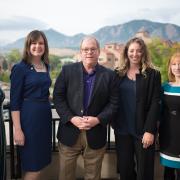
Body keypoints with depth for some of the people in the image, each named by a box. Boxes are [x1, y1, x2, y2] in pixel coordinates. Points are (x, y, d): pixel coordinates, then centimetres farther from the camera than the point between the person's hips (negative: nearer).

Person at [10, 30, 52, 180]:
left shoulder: (46, 66, 8)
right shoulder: (20, 68, -10)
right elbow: (14, 101, -13)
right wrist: (18, 130, -16)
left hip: (45, 114, 7)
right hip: (29, 117, -6)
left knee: (40, 162, 17)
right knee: (33, 165, 3)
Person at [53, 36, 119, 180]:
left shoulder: (109, 75, 1)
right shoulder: (67, 70, 0)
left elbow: (113, 103, 0)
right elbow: (58, 97, -2)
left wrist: (98, 119, -14)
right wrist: (72, 118, -13)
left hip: (96, 134, 0)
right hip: (70, 132, 0)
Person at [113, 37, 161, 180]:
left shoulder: (152, 74, -4)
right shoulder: (118, 73, 5)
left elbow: (155, 104, -8)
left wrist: (150, 130, -14)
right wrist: (113, 123, -1)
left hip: (143, 130, -2)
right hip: (122, 129, 3)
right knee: (124, 168, 13)